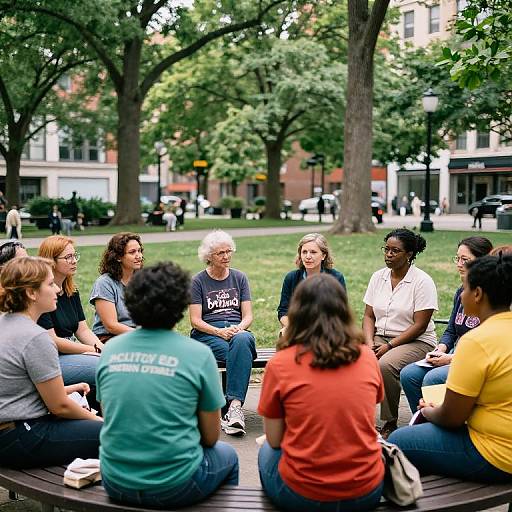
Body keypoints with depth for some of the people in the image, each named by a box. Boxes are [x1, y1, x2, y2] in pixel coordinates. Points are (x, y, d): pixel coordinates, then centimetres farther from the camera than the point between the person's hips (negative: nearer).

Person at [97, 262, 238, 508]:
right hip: (173, 487, -4)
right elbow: (211, 436, -4)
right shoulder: (198, 354, -13)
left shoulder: (110, 349, -2)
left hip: (116, 484, 4)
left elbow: (111, 418, 11)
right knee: (227, 456, 28)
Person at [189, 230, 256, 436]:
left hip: (239, 331, 2)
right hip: (207, 335, -2)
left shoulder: (239, 278, 17)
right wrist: (219, 331, -16)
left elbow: (248, 316, 11)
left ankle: (233, 406, -44)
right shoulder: (198, 281, 8)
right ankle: (235, 407, -39)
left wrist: (239, 328, -12)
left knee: (241, 341, -37)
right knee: (237, 353, -35)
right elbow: (196, 321, 1)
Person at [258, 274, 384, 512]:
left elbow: (274, 440, -2)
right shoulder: (367, 357, -3)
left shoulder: (280, 364, -11)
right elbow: (361, 423, 9)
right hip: (366, 492, 3)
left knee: (267, 451, 29)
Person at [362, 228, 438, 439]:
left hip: (416, 342, -5)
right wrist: (370, 344, -8)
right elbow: (368, 316, 10)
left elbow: (419, 326, -13)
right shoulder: (378, 277, 8)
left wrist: (389, 346, -18)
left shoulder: (422, 281, -9)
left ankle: (390, 424, -17)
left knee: (385, 365, -34)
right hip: (380, 337, 5)